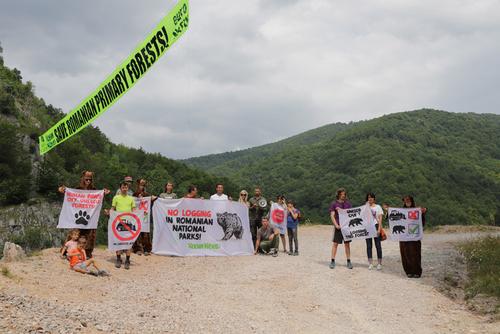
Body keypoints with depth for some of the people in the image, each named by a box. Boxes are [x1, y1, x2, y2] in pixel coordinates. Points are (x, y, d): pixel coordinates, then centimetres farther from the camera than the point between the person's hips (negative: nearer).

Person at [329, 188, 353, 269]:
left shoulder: (348, 203, 9)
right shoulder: (334, 204, 2)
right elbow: (332, 216, -2)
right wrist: (336, 225, -13)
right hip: (338, 226, -2)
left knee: (347, 244, 6)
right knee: (335, 243, -1)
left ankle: (349, 261, 11)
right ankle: (332, 261, 5)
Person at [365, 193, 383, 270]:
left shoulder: (378, 207, 6)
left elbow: (380, 218, 1)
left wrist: (379, 228, -11)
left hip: (376, 226, -2)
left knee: (378, 245, -2)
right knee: (368, 245, 4)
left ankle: (379, 263, 4)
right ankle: (370, 263, 9)